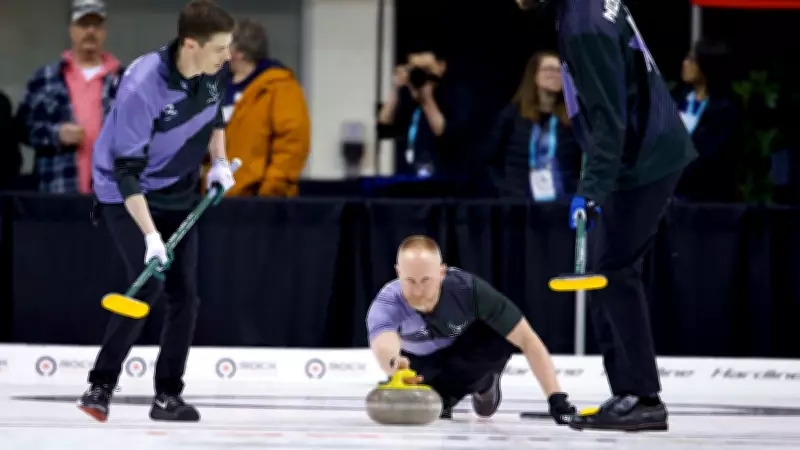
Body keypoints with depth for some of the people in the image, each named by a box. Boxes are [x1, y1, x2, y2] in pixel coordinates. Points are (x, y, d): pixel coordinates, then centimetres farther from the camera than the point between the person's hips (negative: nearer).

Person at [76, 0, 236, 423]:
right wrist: (150, 235, -36)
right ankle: (100, 386, -10)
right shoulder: (141, 86, -31)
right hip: (126, 196, -6)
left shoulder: (217, 71, -11)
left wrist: (219, 160, 0)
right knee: (148, 285, -20)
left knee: (184, 295, 2)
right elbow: (127, 170, -30)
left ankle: (168, 396, 12)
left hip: (179, 194, 6)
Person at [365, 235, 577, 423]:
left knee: (502, 335, -31)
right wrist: (394, 363, -87)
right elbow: (384, 347, -62)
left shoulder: (468, 289, -36)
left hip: (464, 351, -1)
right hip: (420, 360, 1)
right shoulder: (386, 305, -39)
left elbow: (527, 340, -33)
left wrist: (557, 399, -41)